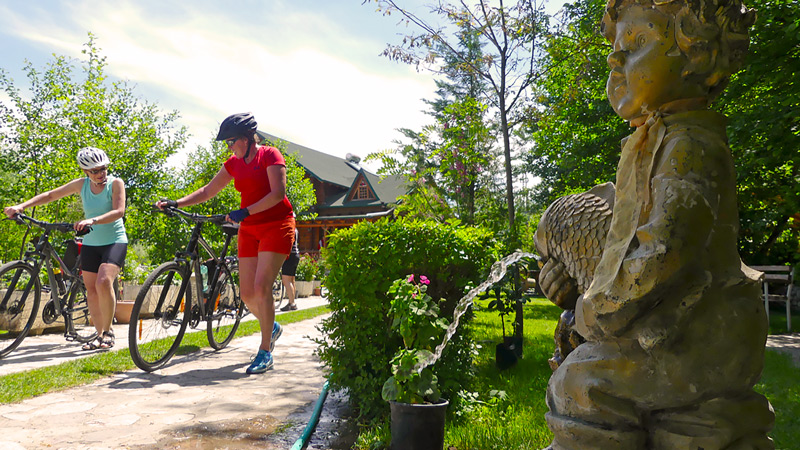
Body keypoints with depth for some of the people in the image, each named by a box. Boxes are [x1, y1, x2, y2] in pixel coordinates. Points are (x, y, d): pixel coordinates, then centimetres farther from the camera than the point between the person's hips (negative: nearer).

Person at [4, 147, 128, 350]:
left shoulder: (115, 183, -10)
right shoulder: (81, 184, 3)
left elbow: (119, 211, -23)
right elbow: (50, 195, 11)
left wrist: (92, 221, -37)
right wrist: (21, 206, 1)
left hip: (114, 242, -5)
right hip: (90, 243, 5)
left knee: (103, 282, -24)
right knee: (91, 290, 5)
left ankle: (108, 331, -8)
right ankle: (100, 335, 16)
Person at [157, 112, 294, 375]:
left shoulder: (270, 155, -8)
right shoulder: (234, 163, 11)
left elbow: (278, 193, -18)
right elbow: (208, 191, 14)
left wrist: (245, 212, -25)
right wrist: (176, 203, 4)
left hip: (276, 225, -6)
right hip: (249, 229, 7)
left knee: (261, 287, -17)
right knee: (247, 293, 2)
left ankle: (265, 353, -7)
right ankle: (272, 328, 31)